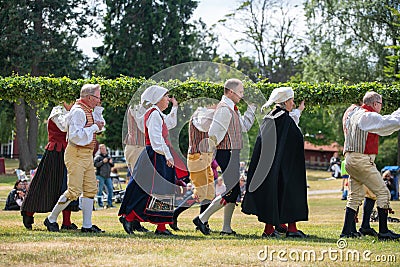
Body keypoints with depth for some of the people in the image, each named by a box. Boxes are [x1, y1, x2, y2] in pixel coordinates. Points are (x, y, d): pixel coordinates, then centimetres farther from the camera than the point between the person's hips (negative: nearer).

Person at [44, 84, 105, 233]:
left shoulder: (88, 111, 14)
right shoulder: (78, 111, -15)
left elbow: (100, 126, 28)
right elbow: (75, 135, -24)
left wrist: (98, 109, 15)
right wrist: (94, 128, -17)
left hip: (87, 155, 10)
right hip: (76, 155, -10)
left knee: (91, 189, 7)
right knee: (74, 191, -10)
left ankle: (87, 225, 10)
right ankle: (51, 219, 3)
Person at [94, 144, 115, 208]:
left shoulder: (108, 157, 18)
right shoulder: (98, 157, 1)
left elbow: (112, 165, 24)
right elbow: (95, 164, -13)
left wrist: (111, 163, 2)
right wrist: (103, 162, -20)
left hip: (108, 176, 6)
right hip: (100, 176, -6)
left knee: (110, 189, 3)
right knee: (100, 190, -7)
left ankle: (110, 203, 10)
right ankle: (100, 203, -2)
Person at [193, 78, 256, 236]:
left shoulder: (232, 109, 17)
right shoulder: (224, 109, -15)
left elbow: (244, 126, 27)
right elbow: (214, 133, -21)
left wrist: (252, 107, 22)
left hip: (233, 155, 11)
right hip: (227, 154, -11)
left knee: (234, 191, 11)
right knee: (231, 192, -12)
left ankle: (226, 228, 14)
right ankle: (202, 219, -8)